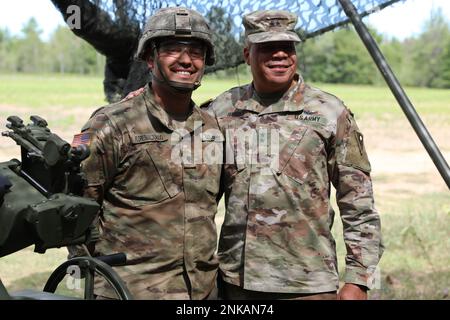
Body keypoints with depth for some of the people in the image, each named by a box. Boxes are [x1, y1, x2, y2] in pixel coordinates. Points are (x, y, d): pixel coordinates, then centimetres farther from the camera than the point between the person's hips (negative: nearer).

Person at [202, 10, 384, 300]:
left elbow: (359, 205, -2)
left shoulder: (330, 113, -2)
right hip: (235, 279, 3)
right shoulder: (222, 110, 5)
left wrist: (358, 280, -4)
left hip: (307, 284, -2)